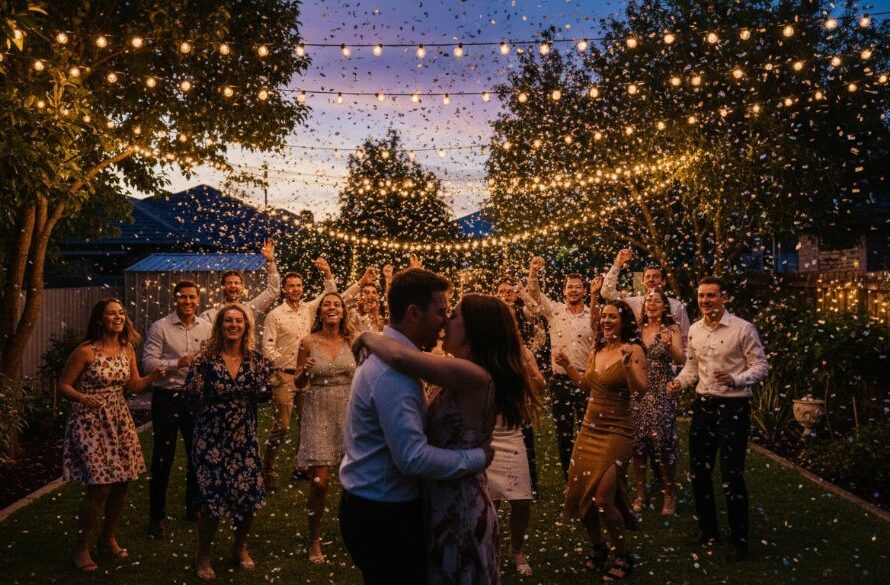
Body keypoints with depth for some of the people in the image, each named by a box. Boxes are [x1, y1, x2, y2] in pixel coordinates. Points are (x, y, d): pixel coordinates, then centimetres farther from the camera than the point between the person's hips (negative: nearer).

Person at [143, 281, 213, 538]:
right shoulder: (160, 327, -7)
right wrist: (177, 364, -25)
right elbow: (148, 360, -13)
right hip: (167, 398, -4)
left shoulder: (206, 328, 5)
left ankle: (194, 507, 30)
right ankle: (157, 515, 15)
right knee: (163, 457, 3)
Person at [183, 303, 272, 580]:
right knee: (212, 497, -3)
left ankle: (240, 546, 30)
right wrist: (197, 370, -15)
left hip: (245, 438, 3)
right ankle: (203, 555, 21)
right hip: (211, 439, -3)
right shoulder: (206, 358, -5)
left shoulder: (255, 359, 3)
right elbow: (191, 398, -6)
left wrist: (263, 374, -10)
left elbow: (265, 395, 3)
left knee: (250, 496, 1)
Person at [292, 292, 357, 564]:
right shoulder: (309, 342, 0)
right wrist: (305, 370, -15)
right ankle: (314, 540, 15)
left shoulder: (351, 342, 5)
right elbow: (299, 383, 6)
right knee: (320, 480, -5)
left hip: (348, 411, 2)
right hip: (319, 412, -2)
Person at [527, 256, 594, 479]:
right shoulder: (555, 310, 5)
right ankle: (568, 479, 21)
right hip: (560, 380, 1)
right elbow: (534, 292, -3)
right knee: (563, 433, 9)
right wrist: (533, 271, -20)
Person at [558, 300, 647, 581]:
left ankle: (623, 556, 10)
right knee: (580, 493, 8)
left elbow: (640, 391, -19)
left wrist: (627, 364, -32)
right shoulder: (597, 350, 9)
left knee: (602, 497, -13)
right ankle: (598, 548, 30)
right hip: (590, 428, 7)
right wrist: (568, 367, 12)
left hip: (616, 431, -7)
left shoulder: (633, 350, -10)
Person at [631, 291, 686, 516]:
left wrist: (670, 345, -32)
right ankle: (640, 493, 17)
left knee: (662, 441, -4)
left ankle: (669, 495, 13)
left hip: (662, 393, -3)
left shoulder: (671, 329, -1)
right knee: (637, 442, 4)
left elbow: (681, 360, -12)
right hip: (638, 392, 3)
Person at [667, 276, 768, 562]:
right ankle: (707, 528, 31)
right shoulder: (694, 330, 7)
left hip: (733, 407, -6)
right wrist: (679, 382, -2)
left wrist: (735, 380, -27)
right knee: (698, 472, 13)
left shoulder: (743, 329, -10)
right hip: (703, 405, 6)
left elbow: (760, 366, -10)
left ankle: (739, 539, 13)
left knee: (732, 475, -2)